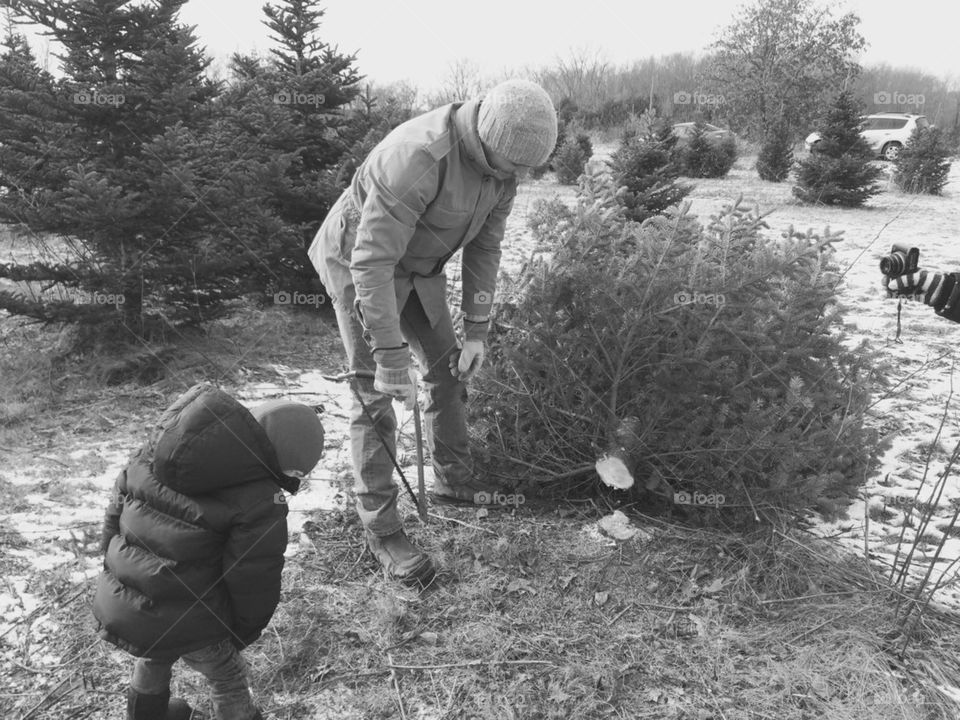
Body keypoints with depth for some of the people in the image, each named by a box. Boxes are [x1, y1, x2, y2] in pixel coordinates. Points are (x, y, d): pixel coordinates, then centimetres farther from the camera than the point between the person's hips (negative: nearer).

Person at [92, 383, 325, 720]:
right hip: (185, 625, -7)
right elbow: (254, 585, -10)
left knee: (155, 656, 38)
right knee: (227, 679, 23)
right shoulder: (260, 505, -17)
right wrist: (242, 634, 10)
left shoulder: (161, 443, 1)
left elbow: (116, 509, 11)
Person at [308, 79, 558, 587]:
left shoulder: (501, 164, -12)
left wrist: (476, 331, -5)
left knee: (449, 369, 11)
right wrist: (390, 356, -35)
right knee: (375, 396, -8)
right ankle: (381, 531, 2)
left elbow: (484, 247, -2)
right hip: (358, 264, -7)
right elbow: (372, 261, -37)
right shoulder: (418, 158, -38)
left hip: (418, 267, 8)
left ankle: (452, 479, 31)